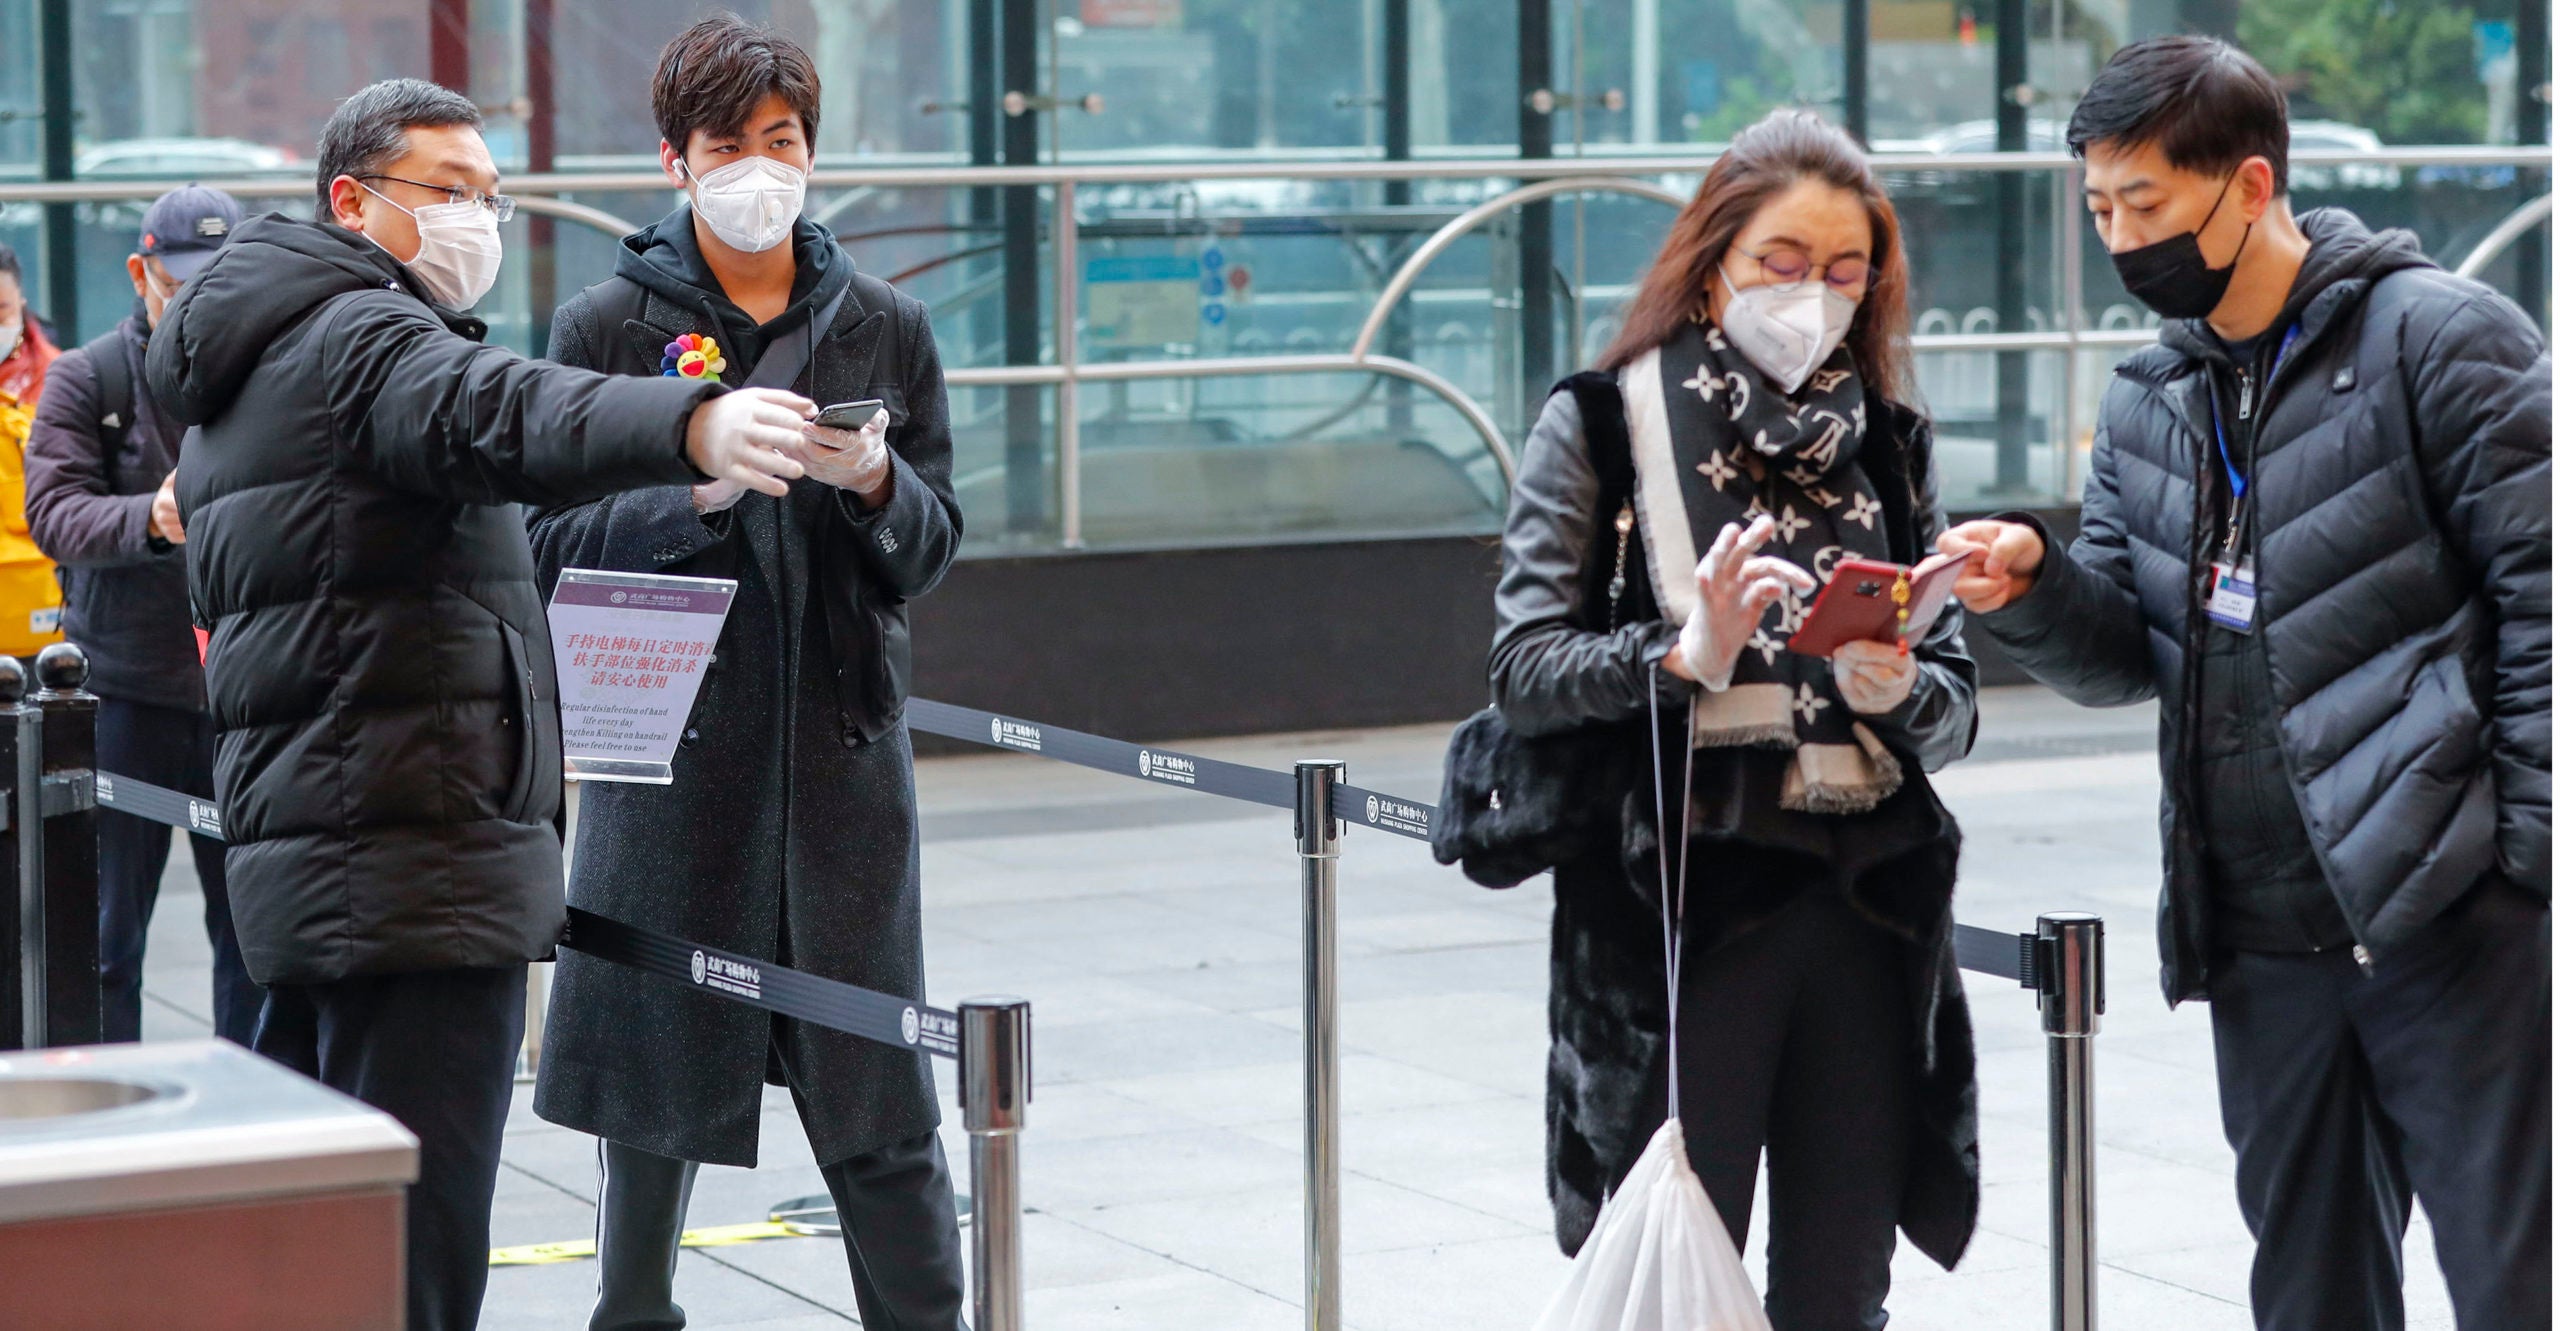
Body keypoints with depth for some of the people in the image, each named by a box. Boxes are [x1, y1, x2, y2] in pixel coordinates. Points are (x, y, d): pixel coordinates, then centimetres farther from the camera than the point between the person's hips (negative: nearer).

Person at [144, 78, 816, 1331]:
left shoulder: (247, 376, 24)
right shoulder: (360, 337, -9)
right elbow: (499, 417, -32)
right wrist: (695, 427, -49)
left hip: (295, 849, 11)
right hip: (419, 861, -11)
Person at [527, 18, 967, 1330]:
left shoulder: (884, 326, 9)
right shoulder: (607, 324, 2)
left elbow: (931, 546, 10)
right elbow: (552, 543, -2)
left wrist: (875, 482, -11)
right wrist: (691, 489, -18)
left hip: (841, 743, 1)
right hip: (668, 749, -1)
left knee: (879, 1101, 2)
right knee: (652, 1093, 6)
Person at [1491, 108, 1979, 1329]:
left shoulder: (1889, 446, 13)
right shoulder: (1602, 427, 2)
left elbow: (1954, 712, 11)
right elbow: (1525, 672, -7)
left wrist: (1897, 689, -11)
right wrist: (1683, 658, -22)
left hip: (1866, 913, 4)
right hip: (1674, 913, -4)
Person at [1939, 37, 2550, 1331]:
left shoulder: (2438, 337, -5)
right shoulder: (2149, 400, 15)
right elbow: (2126, 653, 13)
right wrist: (2031, 585, -9)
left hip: (2448, 915, -7)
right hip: (2262, 935, 7)